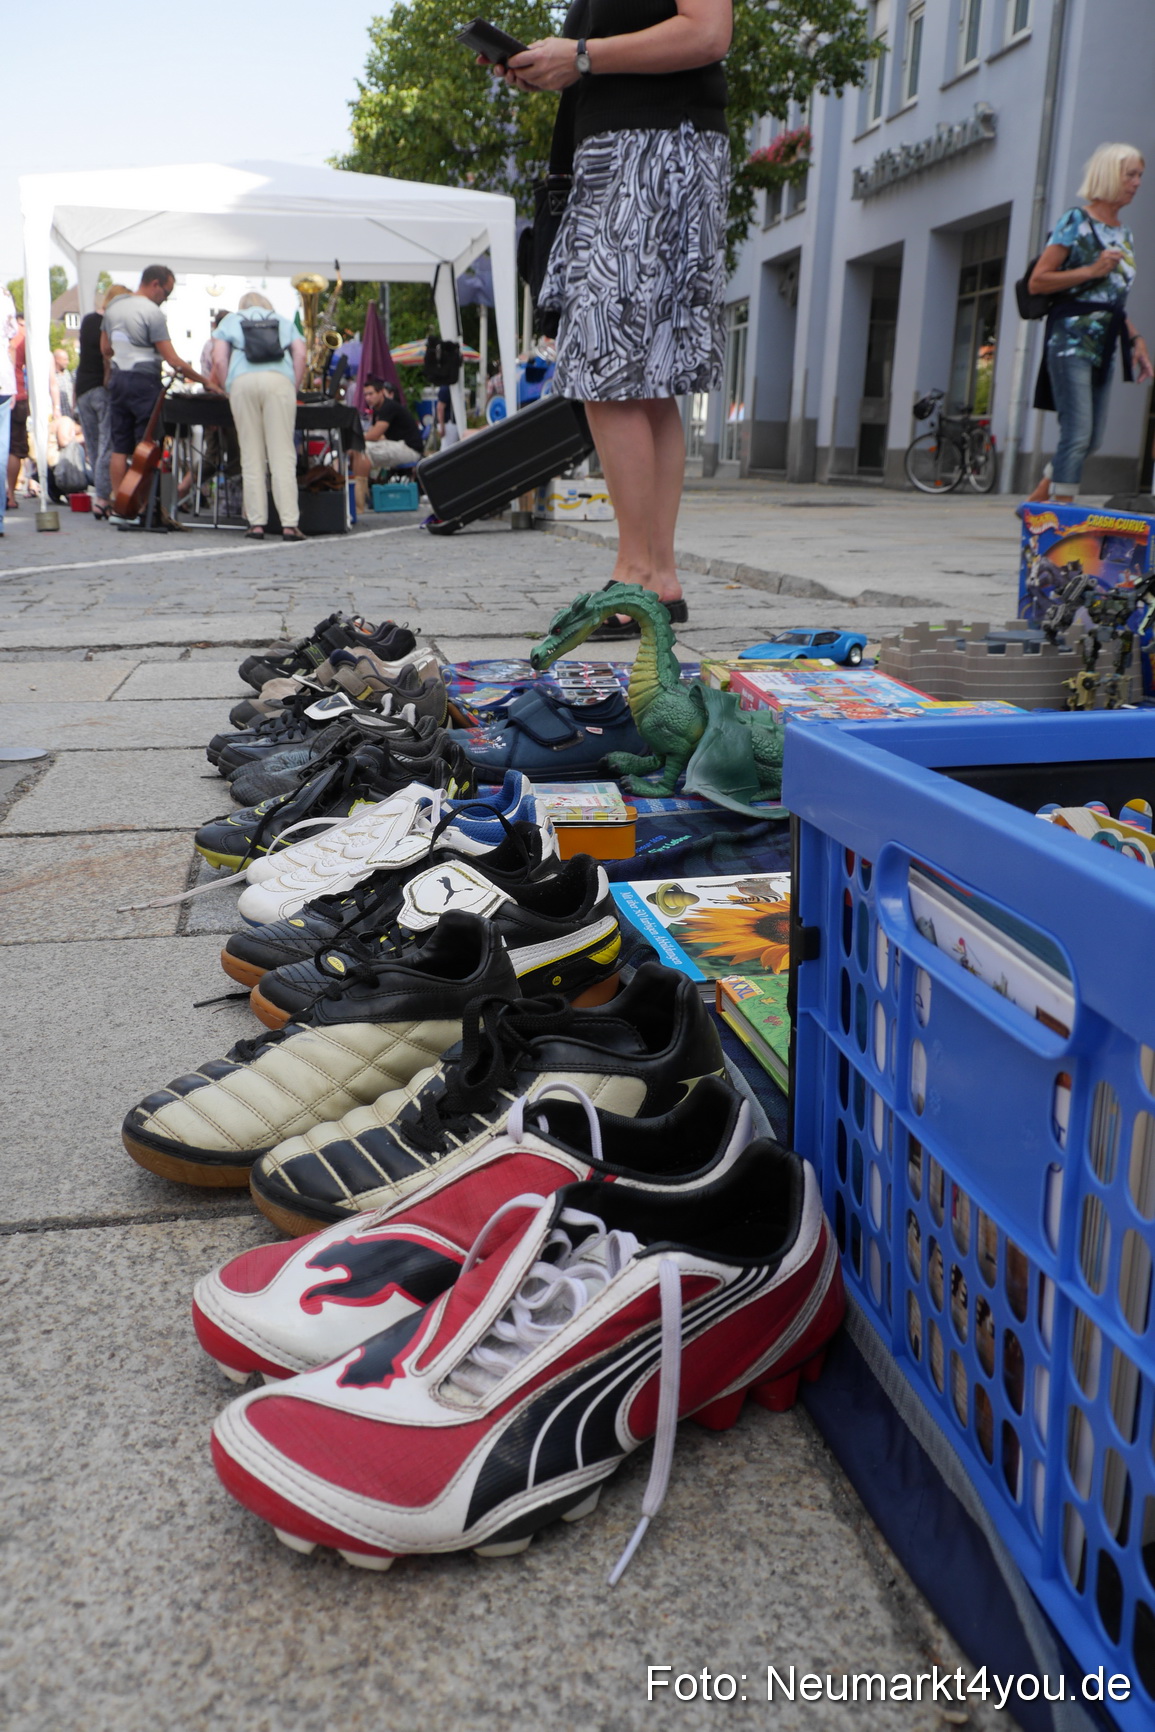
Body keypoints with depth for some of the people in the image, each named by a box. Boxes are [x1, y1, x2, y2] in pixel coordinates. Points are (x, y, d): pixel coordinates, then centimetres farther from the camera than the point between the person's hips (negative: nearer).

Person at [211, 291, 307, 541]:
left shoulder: (230, 320, 27)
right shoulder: (283, 322, 30)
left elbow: (219, 360, 12)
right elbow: (300, 355, 12)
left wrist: (226, 389, 21)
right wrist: (294, 389, 15)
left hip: (242, 380, 0)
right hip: (279, 380, 0)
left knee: (251, 456, 3)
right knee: (282, 455, -4)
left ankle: (256, 523, -2)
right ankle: (289, 524, -12)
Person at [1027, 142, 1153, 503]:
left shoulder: (1125, 235, 20)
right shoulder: (1076, 220, -2)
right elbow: (1037, 282, -8)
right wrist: (1091, 271, -14)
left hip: (1104, 347, 8)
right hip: (1071, 339, -8)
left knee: (1092, 440, 6)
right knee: (1078, 433, -15)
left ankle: (1037, 503, 18)